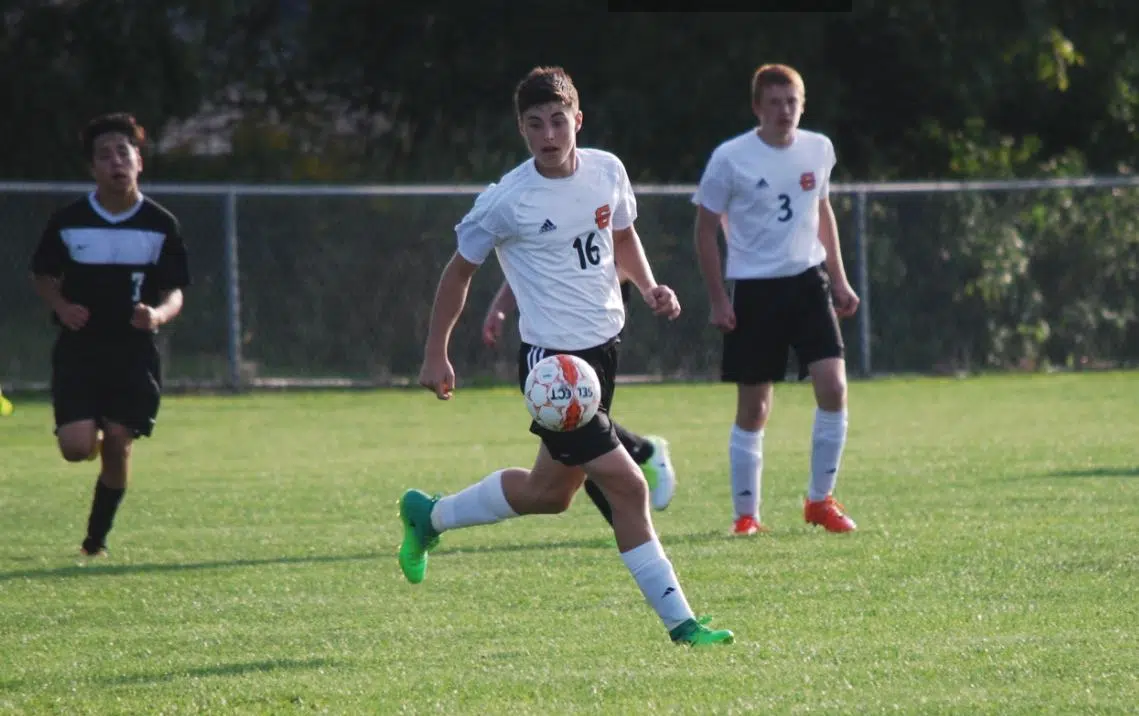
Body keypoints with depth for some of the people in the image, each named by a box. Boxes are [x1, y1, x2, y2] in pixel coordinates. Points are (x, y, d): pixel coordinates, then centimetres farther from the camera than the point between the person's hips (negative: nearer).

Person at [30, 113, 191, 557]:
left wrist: (159, 314, -21)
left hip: (134, 350, 0)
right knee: (77, 447, -15)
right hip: (78, 348, 0)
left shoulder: (160, 225, -1)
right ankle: (95, 436, 26)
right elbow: (44, 278, 11)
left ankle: (96, 540, 13)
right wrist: (61, 306, -10)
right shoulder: (68, 222, -2)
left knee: (118, 445, -7)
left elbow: (175, 291, 2)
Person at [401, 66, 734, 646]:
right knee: (626, 487, -13)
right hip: (551, 359, -7)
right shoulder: (506, 202, -14)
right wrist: (436, 355, 1)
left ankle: (427, 515, 39)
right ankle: (679, 621, -5)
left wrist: (649, 287, 1)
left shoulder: (607, 170, 1)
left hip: (603, 347, 7)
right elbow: (460, 271, -1)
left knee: (549, 492, 19)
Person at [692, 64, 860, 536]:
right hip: (753, 289, -3)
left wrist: (839, 279, 16)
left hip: (808, 282, 3)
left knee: (833, 387, -10)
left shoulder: (818, 149, 5)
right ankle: (746, 515, 12)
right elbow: (706, 229, -2)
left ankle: (820, 501, 5)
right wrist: (718, 301, -7)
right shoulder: (730, 159, -9)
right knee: (753, 409, 1)